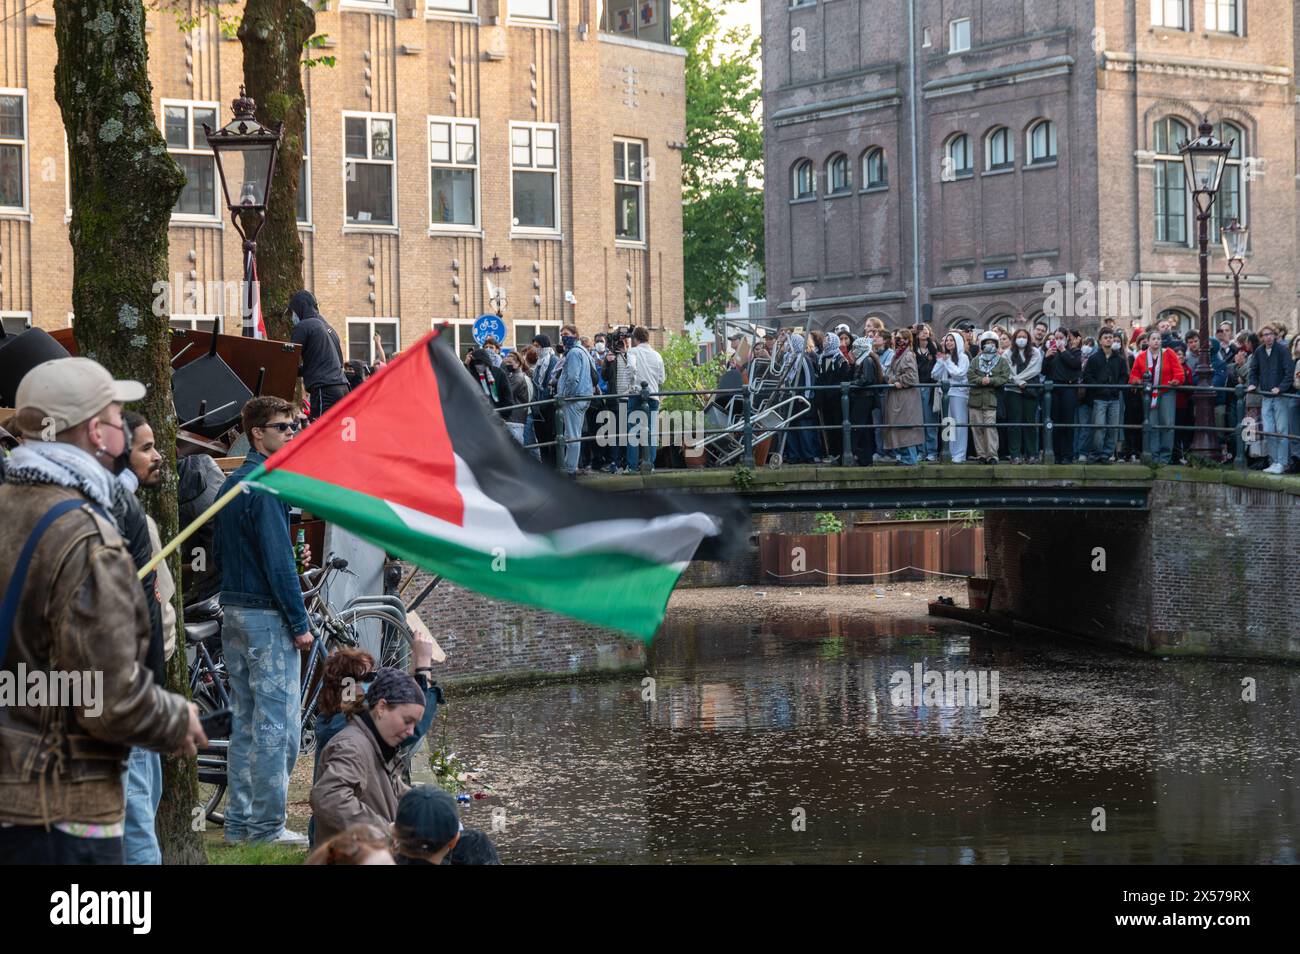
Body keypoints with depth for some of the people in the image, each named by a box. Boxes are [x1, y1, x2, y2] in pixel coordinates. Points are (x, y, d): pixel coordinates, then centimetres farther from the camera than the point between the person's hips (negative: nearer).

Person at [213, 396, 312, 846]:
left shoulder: (231, 484, 14)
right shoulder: (266, 485, -15)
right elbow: (278, 560, -18)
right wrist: (299, 623, -14)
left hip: (233, 612, 9)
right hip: (267, 615, -9)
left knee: (244, 722, 12)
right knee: (276, 724, -6)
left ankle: (239, 822, 15)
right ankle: (268, 825, -4)